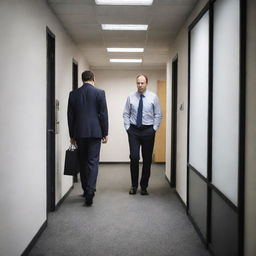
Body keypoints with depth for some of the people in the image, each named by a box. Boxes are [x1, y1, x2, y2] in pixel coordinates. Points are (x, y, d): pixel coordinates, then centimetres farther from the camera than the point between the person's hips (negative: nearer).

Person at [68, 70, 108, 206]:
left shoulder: (73, 94, 5)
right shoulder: (99, 92, -3)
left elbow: (70, 116, 6)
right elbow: (103, 114, -5)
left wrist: (72, 135, 13)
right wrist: (105, 133, 2)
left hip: (79, 133, 3)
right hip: (95, 132, -2)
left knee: (83, 162, 13)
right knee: (93, 162, -2)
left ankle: (86, 190, 21)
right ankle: (90, 191, -12)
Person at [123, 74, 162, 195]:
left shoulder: (153, 97, 0)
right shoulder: (131, 97, 3)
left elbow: (158, 115, 2)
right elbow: (126, 114, 7)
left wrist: (154, 128, -4)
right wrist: (127, 127, -1)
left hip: (148, 131, 0)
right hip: (134, 130, 0)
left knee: (147, 159, 5)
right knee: (134, 158, -6)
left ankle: (144, 187, 17)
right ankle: (134, 185, 10)